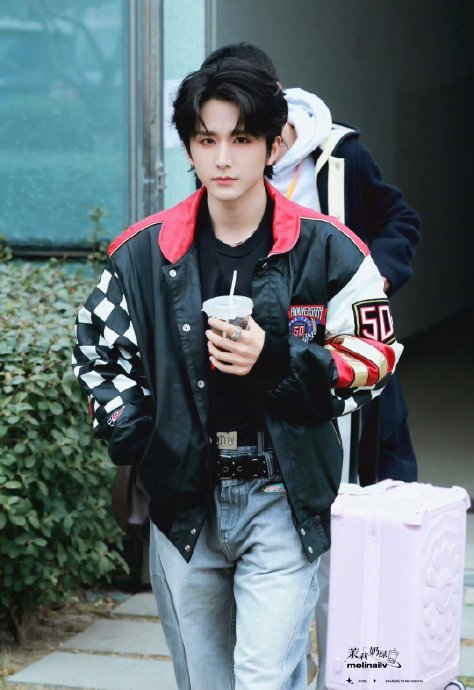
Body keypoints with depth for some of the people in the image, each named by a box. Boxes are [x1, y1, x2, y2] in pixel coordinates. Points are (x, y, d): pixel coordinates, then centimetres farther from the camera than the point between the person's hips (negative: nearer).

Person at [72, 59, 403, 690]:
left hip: (283, 502, -3)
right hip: (182, 504, 3)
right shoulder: (143, 253, 3)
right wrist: (134, 437, 0)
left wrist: (278, 360, -18)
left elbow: (373, 360, -2)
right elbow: (98, 353, 14)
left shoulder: (326, 251, -4)